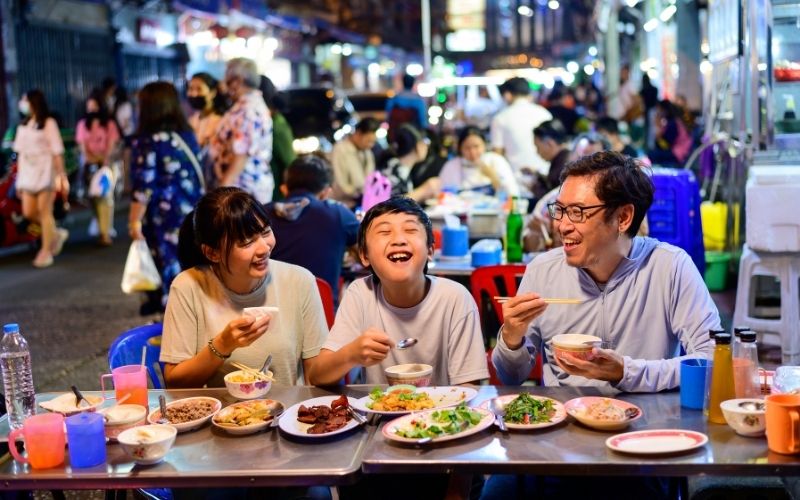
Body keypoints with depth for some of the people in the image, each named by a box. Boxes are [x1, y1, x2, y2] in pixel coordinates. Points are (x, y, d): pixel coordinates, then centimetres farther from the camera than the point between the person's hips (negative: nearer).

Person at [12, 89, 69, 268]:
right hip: (28, 174, 6)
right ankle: (56, 234, 23)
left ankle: (46, 251, 3)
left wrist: (61, 175, -12)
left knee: (44, 211, -4)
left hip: (45, 173, -6)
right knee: (28, 212, 2)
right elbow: (20, 152, 13)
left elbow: (57, 151, -8)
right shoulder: (23, 125, 12)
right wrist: (19, 178, 12)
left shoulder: (48, 123, -6)